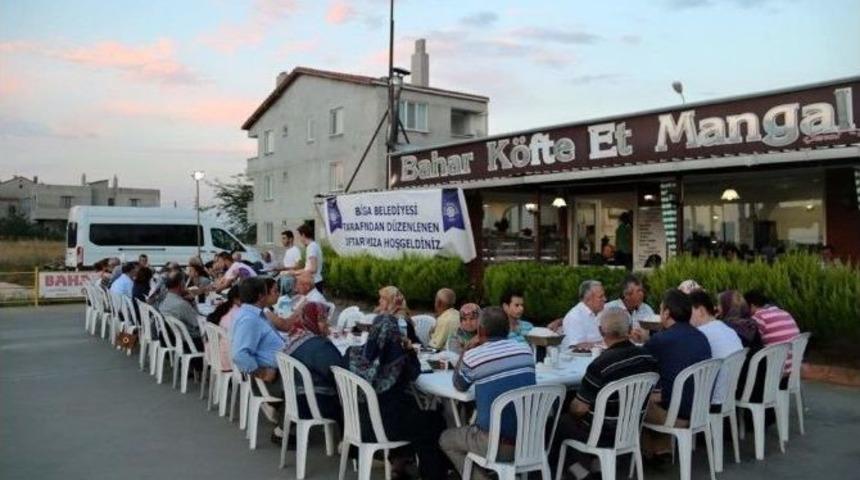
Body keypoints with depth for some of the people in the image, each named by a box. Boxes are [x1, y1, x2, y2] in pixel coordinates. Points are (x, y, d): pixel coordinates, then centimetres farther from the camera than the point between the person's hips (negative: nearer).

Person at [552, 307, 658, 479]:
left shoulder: (600, 365, -29)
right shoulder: (648, 358, -8)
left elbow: (579, 409, -20)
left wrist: (569, 409, 2)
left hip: (603, 436, -7)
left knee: (558, 419, 14)